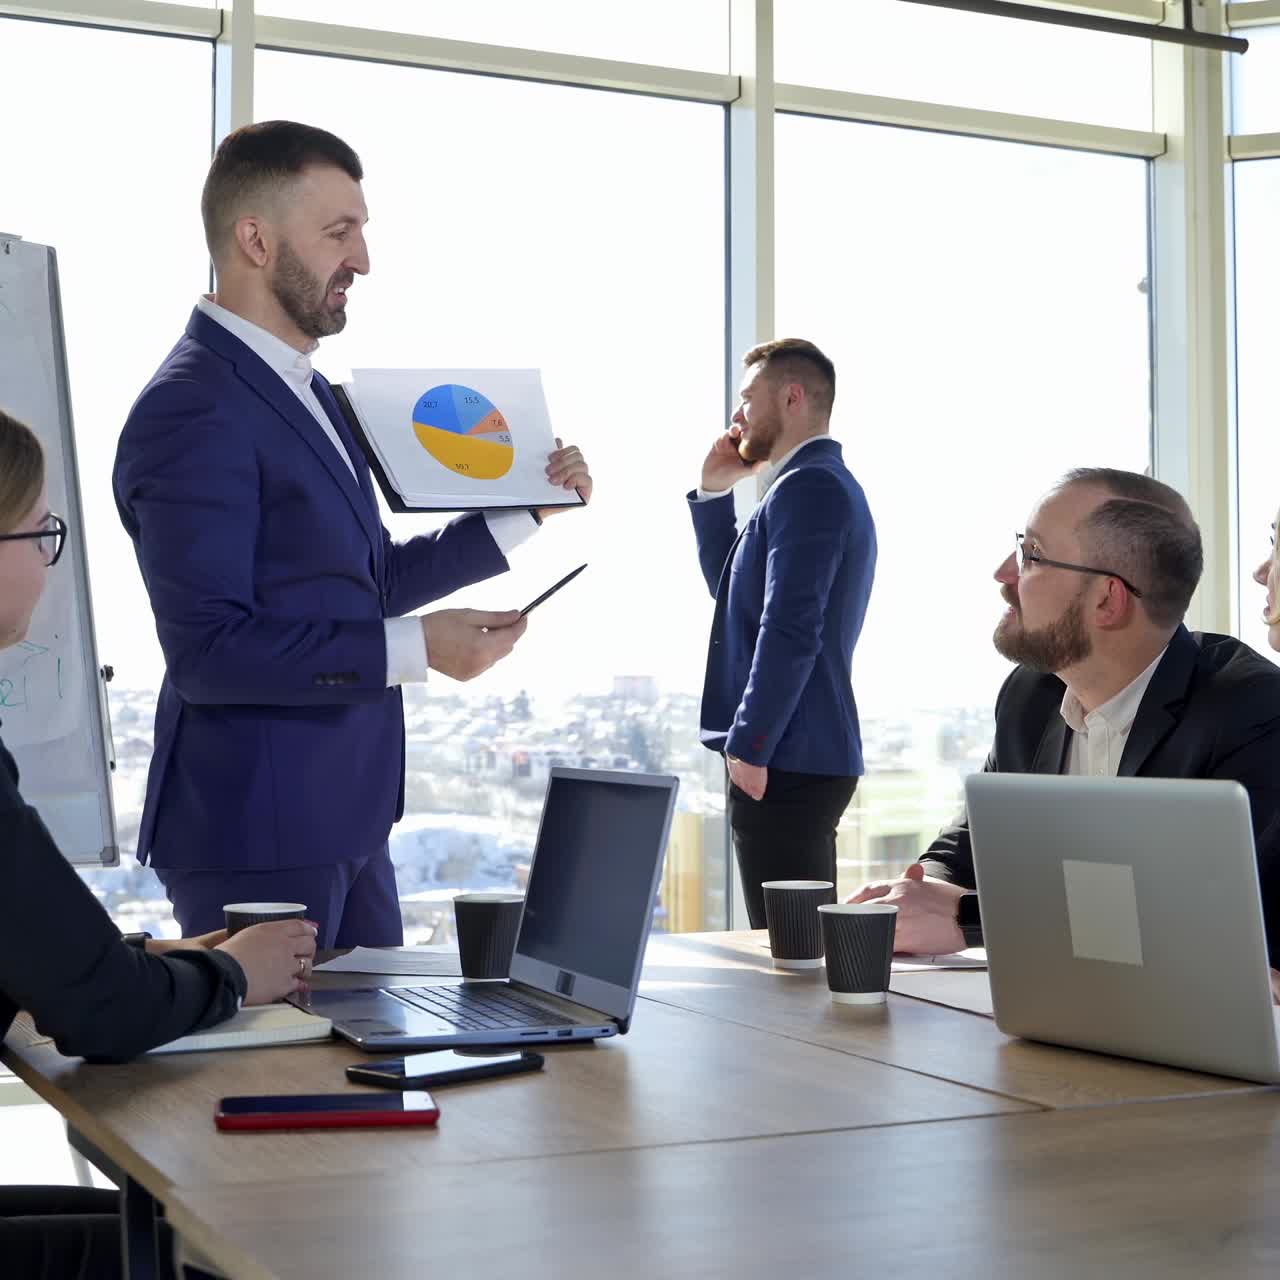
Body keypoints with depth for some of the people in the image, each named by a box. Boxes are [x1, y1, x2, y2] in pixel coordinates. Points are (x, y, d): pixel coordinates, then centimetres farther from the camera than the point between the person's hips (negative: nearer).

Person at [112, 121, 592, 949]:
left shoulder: (307, 392, 12)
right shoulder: (195, 409, -18)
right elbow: (208, 649, -24)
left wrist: (528, 513, 15)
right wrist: (414, 650, -23)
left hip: (345, 817, 9)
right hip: (258, 832, -9)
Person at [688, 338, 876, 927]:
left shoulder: (806, 487, -14)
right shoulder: (827, 484, 19)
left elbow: (791, 628, -22)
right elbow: (730, 586, 27)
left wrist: (749, 747, -20)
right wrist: (714, 491, 17)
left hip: (783, 763, -10)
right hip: (807, 758, 10)